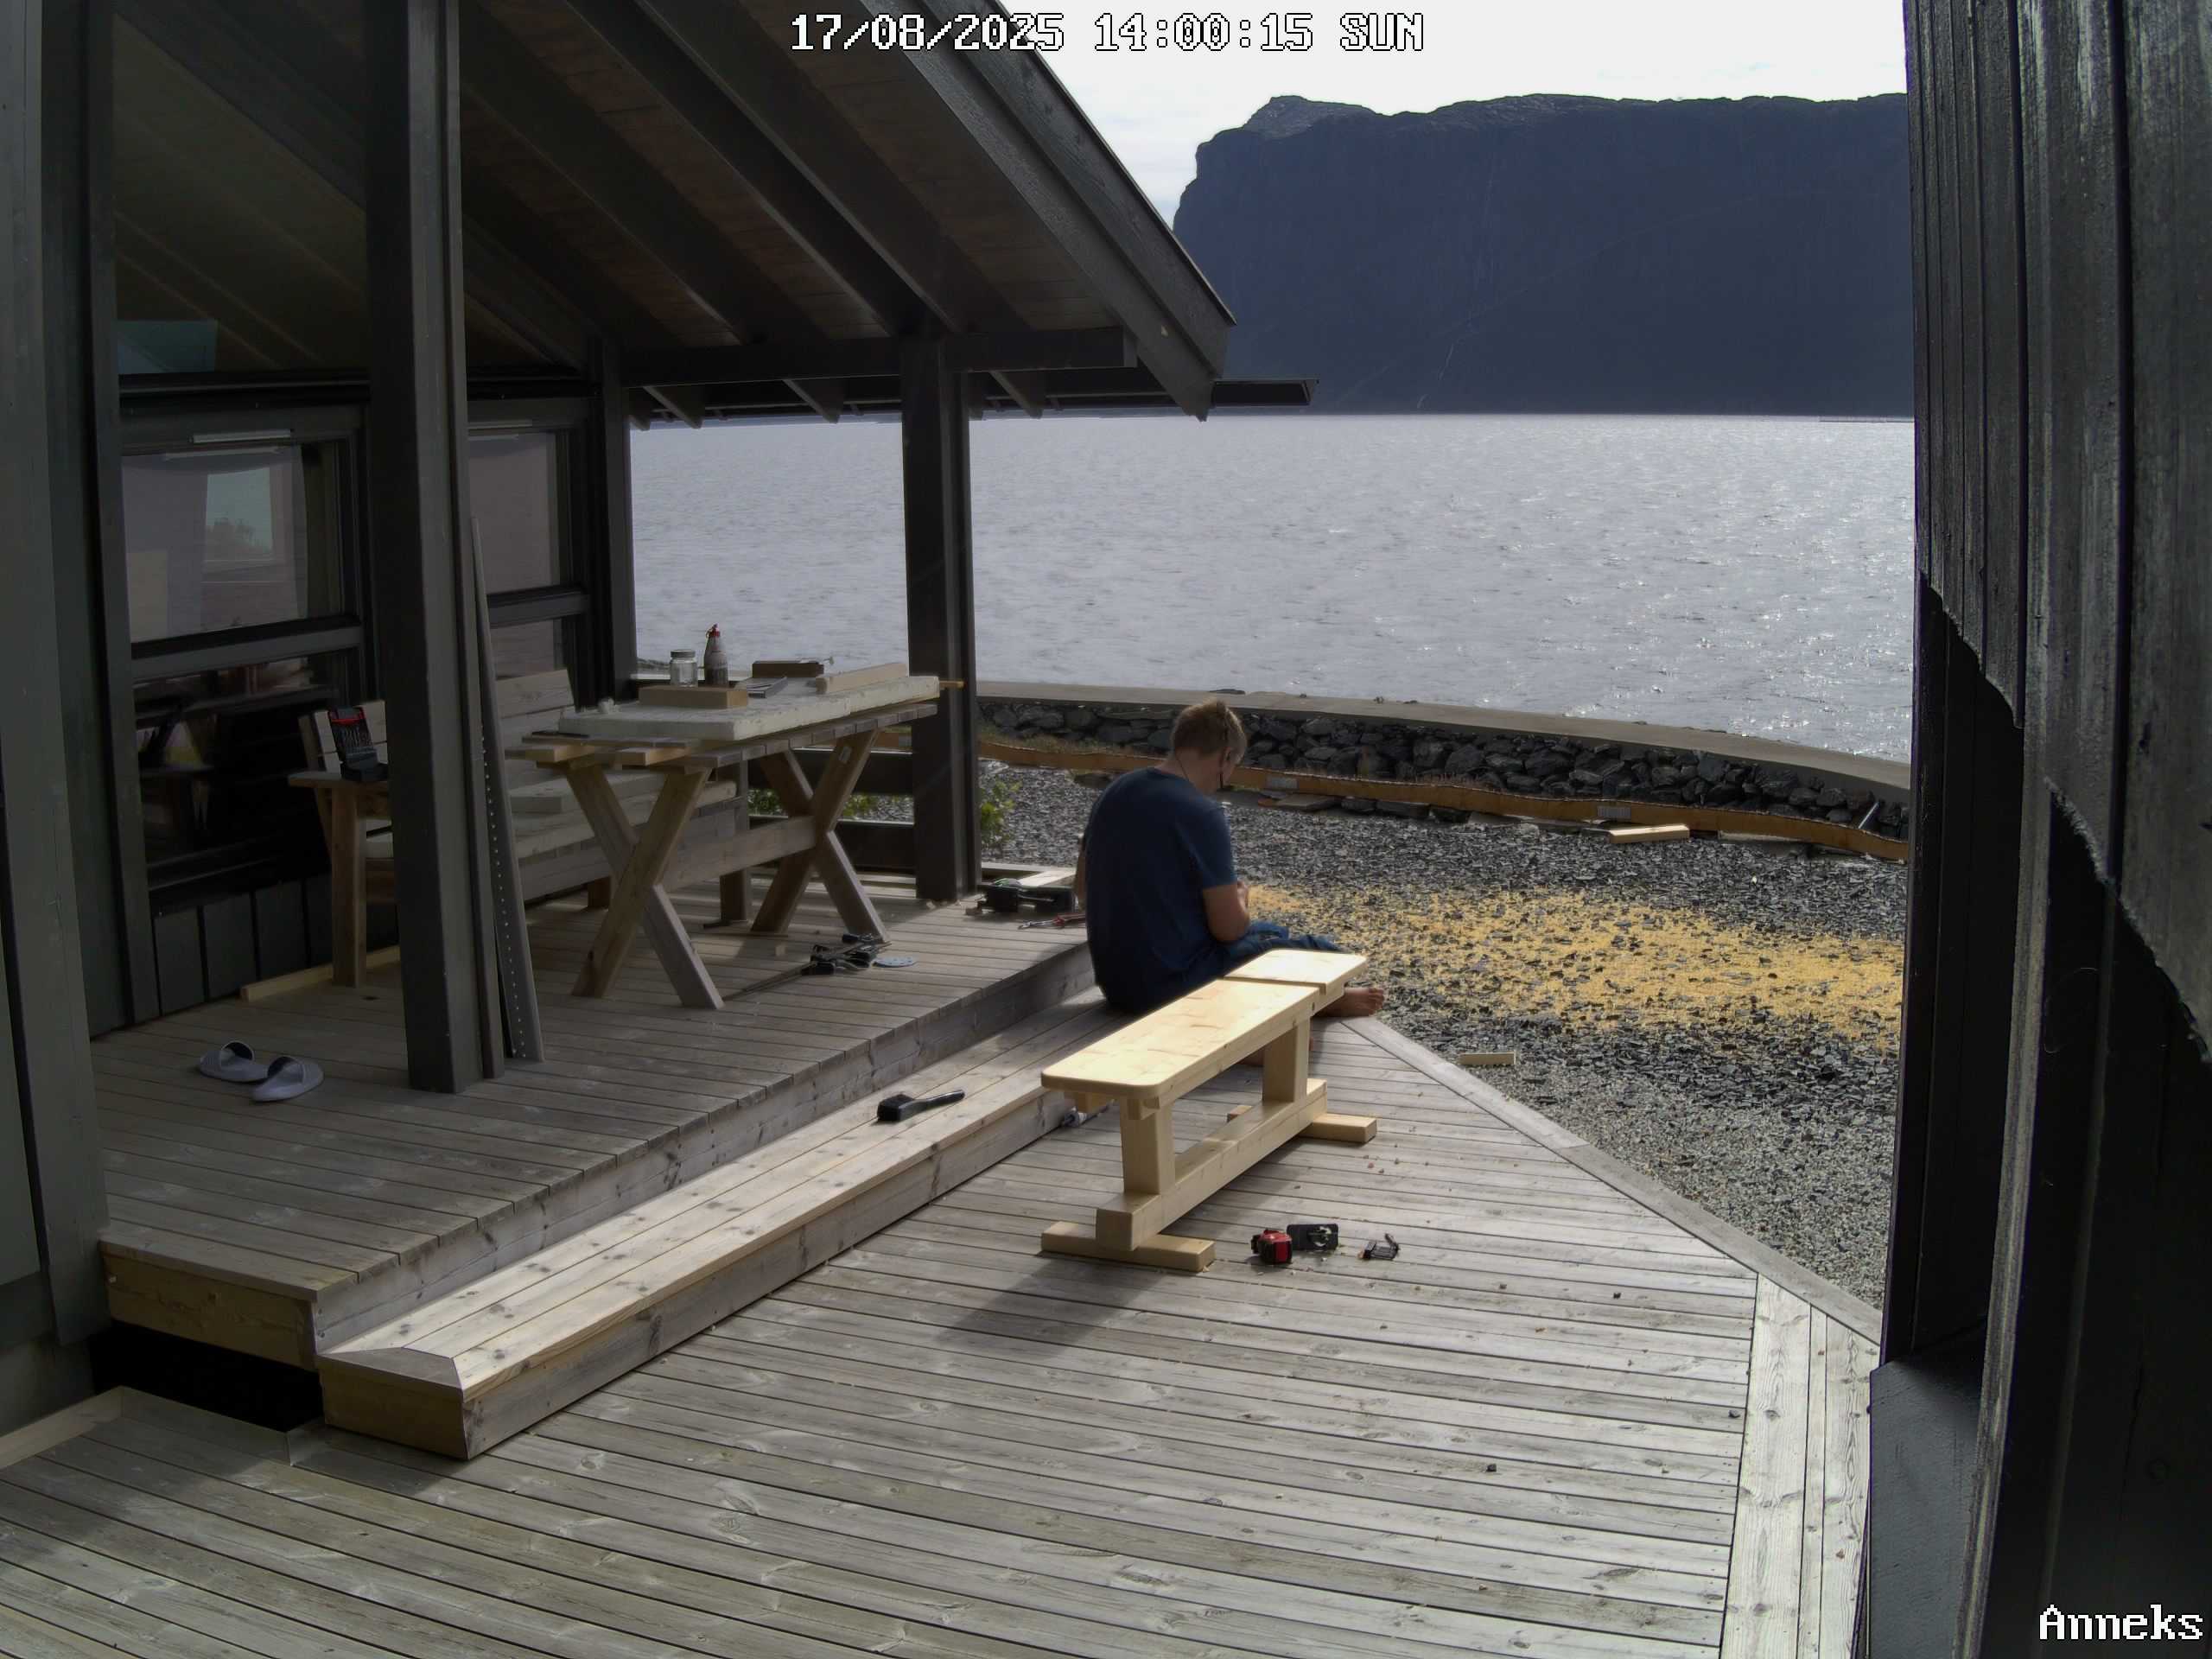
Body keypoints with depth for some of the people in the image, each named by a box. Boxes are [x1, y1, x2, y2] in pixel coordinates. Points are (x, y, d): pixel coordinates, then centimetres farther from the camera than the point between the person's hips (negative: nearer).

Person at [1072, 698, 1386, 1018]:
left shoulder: (1112, 794, 2)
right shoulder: (1202, 813, -21)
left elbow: (1083, 890, 13)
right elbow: (1229, 927, -18)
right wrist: (1241, 899, 5)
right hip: (1174, 985, -8)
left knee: (1268, 932, 28)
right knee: (1314, 950, 10)